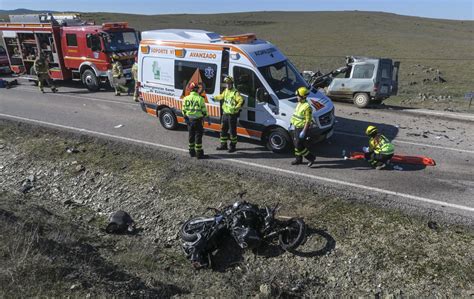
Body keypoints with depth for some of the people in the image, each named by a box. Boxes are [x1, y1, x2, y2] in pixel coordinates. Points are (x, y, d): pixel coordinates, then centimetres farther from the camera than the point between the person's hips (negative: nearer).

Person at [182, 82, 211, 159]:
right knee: (198, 136, 2)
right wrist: (208, 119, 1)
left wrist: (185, 118, 18)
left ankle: (192, 152, 24)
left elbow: (184, 111, 5)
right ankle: (199, 153, 5)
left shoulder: (186, 98, 1)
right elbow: (204, 111, -9)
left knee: (191, 136, 16)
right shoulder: (200, 98, -13)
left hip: (189, 120, 5)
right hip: (197, 120, -4)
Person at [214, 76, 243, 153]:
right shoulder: (225, 91, 11)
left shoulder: (235, 92, -14)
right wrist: (215, 98, 35)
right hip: (225, 114, 8)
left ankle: (233, 146, 10)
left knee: (232, 131, -1)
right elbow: (221, 96, 31)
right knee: (223, 130, 14)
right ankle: (223, 145, 26)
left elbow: (241, 101, -26)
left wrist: (236, 107, -39)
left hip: (232, 115, -8)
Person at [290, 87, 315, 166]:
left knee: (299, 145, -6)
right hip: (296, 127, 9)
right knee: (296, 144, 16)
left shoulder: (307, 107, -22)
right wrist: (292, 124, 21)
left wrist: (303, 131, -24)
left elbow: (308, 121, -22)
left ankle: (311, 158, 8)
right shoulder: (299, 104, 7)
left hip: (302, 128, -9)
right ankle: (298, 159, 30)